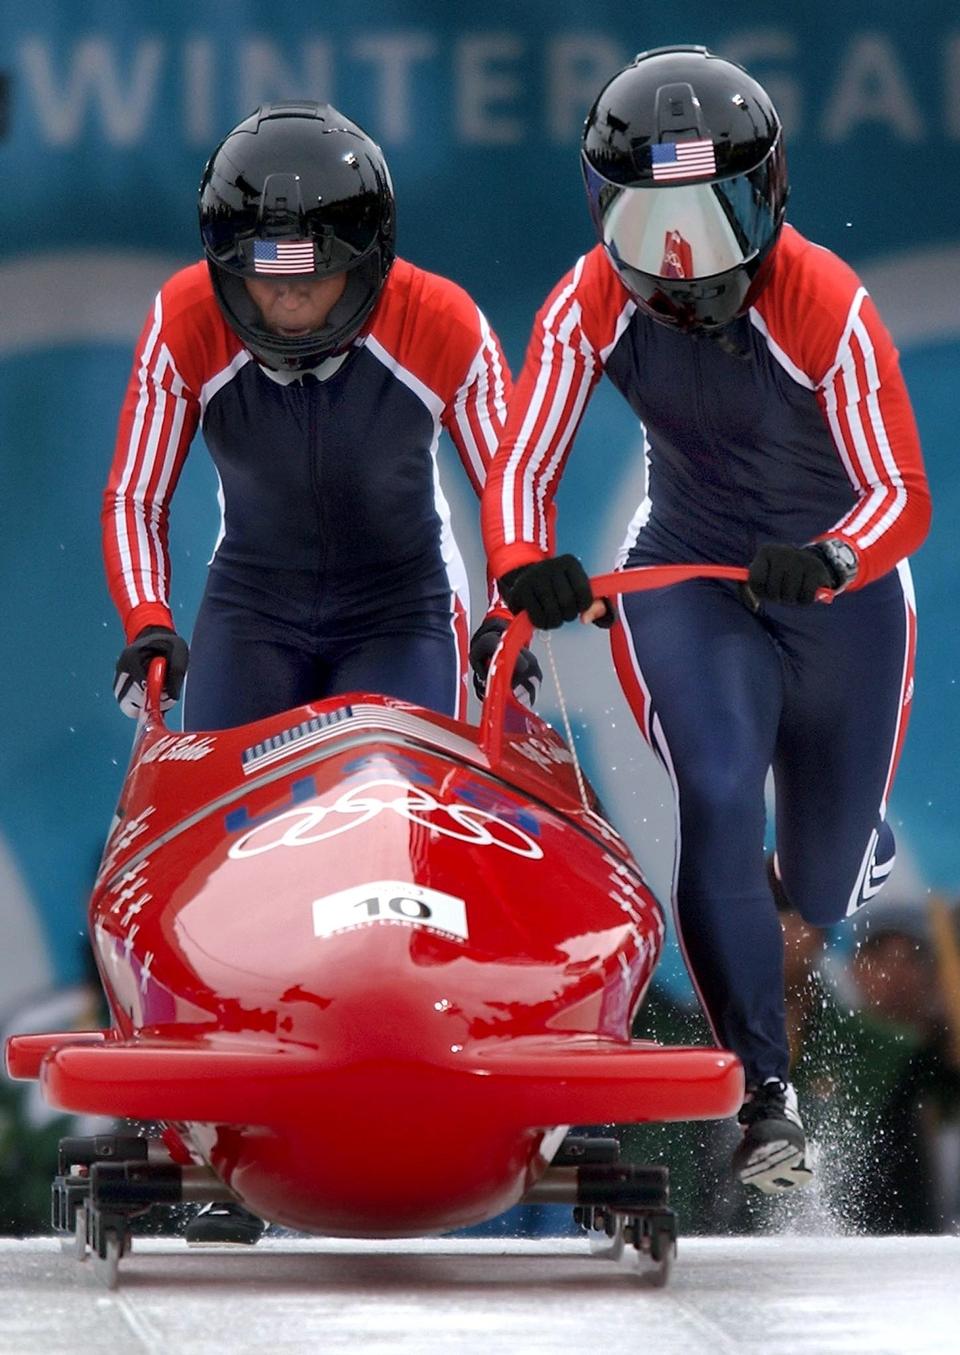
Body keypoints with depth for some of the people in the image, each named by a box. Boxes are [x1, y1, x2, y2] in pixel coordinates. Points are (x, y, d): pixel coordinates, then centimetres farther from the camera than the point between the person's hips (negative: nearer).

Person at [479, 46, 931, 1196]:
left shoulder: (826, 309, -27)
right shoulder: (593, 306, -19)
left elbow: (904, 499, -27)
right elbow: (519, 469, -16)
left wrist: (826, 561, -48)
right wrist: (525, 565, -38)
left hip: (837, 586, -1)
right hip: (687, 575, 1)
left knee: (828, 891, 9)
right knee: (718, 800, -26)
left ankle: (830, 848, 50)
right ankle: (765, 1094, -19)